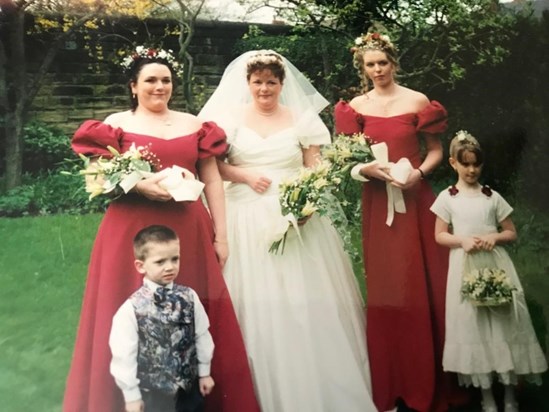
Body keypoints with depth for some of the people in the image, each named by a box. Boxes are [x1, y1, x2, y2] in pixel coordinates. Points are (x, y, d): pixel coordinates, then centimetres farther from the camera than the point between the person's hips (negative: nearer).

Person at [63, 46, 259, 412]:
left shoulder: (194, 125, 13)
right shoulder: (115, 125, 5)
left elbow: (212, 181, 10)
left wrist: (221, 236, 5)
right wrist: (141, 185, -20)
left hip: (189, 232, 3)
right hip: (132, 232, -2)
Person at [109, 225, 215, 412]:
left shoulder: (189, 297, -8)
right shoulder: (131, 308, -17)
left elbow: (202, 335, 1)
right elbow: (124, 353, -12)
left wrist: (204, 372, 7)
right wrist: (131, 394, -8)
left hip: (189, 386, 3)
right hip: (153, 392, -3)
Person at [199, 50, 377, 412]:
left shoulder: (302, 118, 8)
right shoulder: (231, 117, 8)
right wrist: (244, 175, -11)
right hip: (248, 219, 0)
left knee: (306, 301, -1)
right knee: (255, 301, -1)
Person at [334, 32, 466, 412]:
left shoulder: (417, 101, 2)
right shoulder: (356, 107, 7)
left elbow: (436, 151, 5)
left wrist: (419, 173, -13)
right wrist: (368, 168, -13)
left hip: (415, 200, -1)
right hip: (377, 203, 1)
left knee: (424, 288, 2)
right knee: (384, 292, 4)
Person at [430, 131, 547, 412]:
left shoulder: (493, 197, 6)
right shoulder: (447, 197, 3)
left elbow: (512, 233, 10)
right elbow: (440, 235, 4)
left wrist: (495, 237, -10)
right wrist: (462, 240, -13)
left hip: (496, 264, 1)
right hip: (465, 267, -1)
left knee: (504, 322, 0)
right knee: (473, 326, 1)